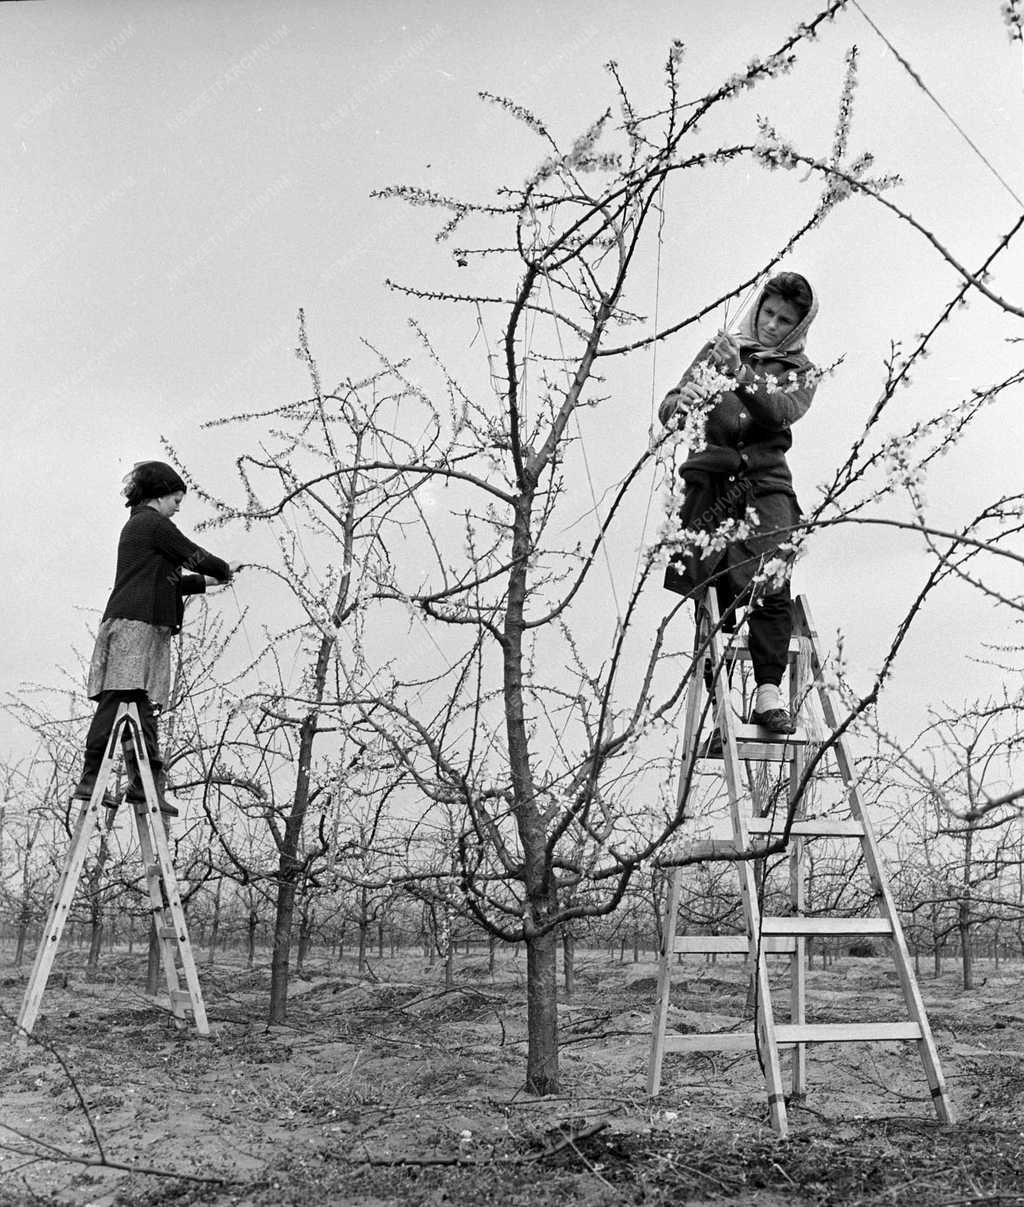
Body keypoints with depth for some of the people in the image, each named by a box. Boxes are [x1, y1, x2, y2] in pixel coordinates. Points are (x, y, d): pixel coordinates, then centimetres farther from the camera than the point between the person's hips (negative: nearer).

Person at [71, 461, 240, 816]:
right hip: (137, 623, -10)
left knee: (142, 706, 3)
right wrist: (225, 569, 17)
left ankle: (146, 785, 0)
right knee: (121, 700, -15)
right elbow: (194, 556, -1)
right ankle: (90, 779, -19)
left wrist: (207, 580, 30)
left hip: (127, 624, 10)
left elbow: (166, 580, 31)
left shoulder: (135, 525, 28)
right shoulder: (154, 523, -2)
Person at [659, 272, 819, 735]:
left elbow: (781, 410, -10)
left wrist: (742, 375, -27)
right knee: (711, 584, -9)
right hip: (711, 478, 1)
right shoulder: (721, 348, 15)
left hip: (766, 480, 0)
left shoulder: (802, 372, 14)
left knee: (772, 583, -19)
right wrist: (681, 401, -19)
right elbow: (668, 408, 7)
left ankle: (769, 691, -16)